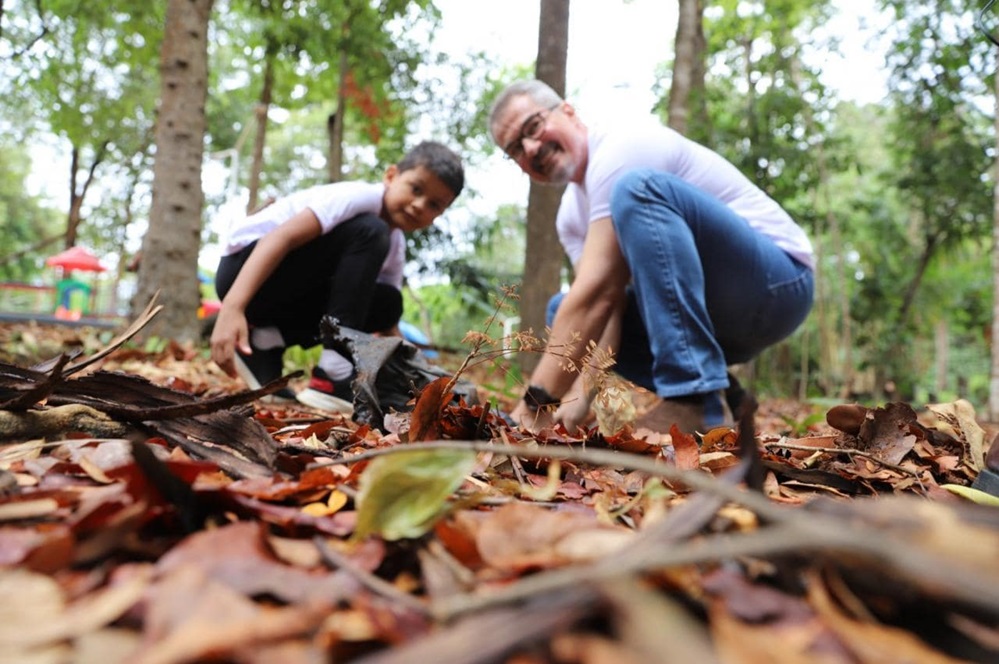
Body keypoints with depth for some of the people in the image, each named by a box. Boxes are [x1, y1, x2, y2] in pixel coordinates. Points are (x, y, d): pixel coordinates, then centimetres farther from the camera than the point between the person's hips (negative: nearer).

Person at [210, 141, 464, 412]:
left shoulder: (395, 247, 6)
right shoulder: (360, 196, -18)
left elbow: (389, 328, 8)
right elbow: (282, 236, -30)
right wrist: (233, 307, -42)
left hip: (290, 294, 8)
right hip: (243, 270, -8)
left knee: (387, 304, -5)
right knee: (368, 235, -24)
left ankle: (265, 343, -4)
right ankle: (334, 376, -25)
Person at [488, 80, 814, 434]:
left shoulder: (620, 146, -17)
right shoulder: (571, 215, 10)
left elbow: (597, 291, -26)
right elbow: (606, 302, -4)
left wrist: (536, 402, -26)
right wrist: (579, 397, -20)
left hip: (780, 277, -9)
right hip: (709, 304, 9)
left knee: (638, 188, -30)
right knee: (565, 315, 9)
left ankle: (696, 403, -32)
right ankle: (717, 398, 1)